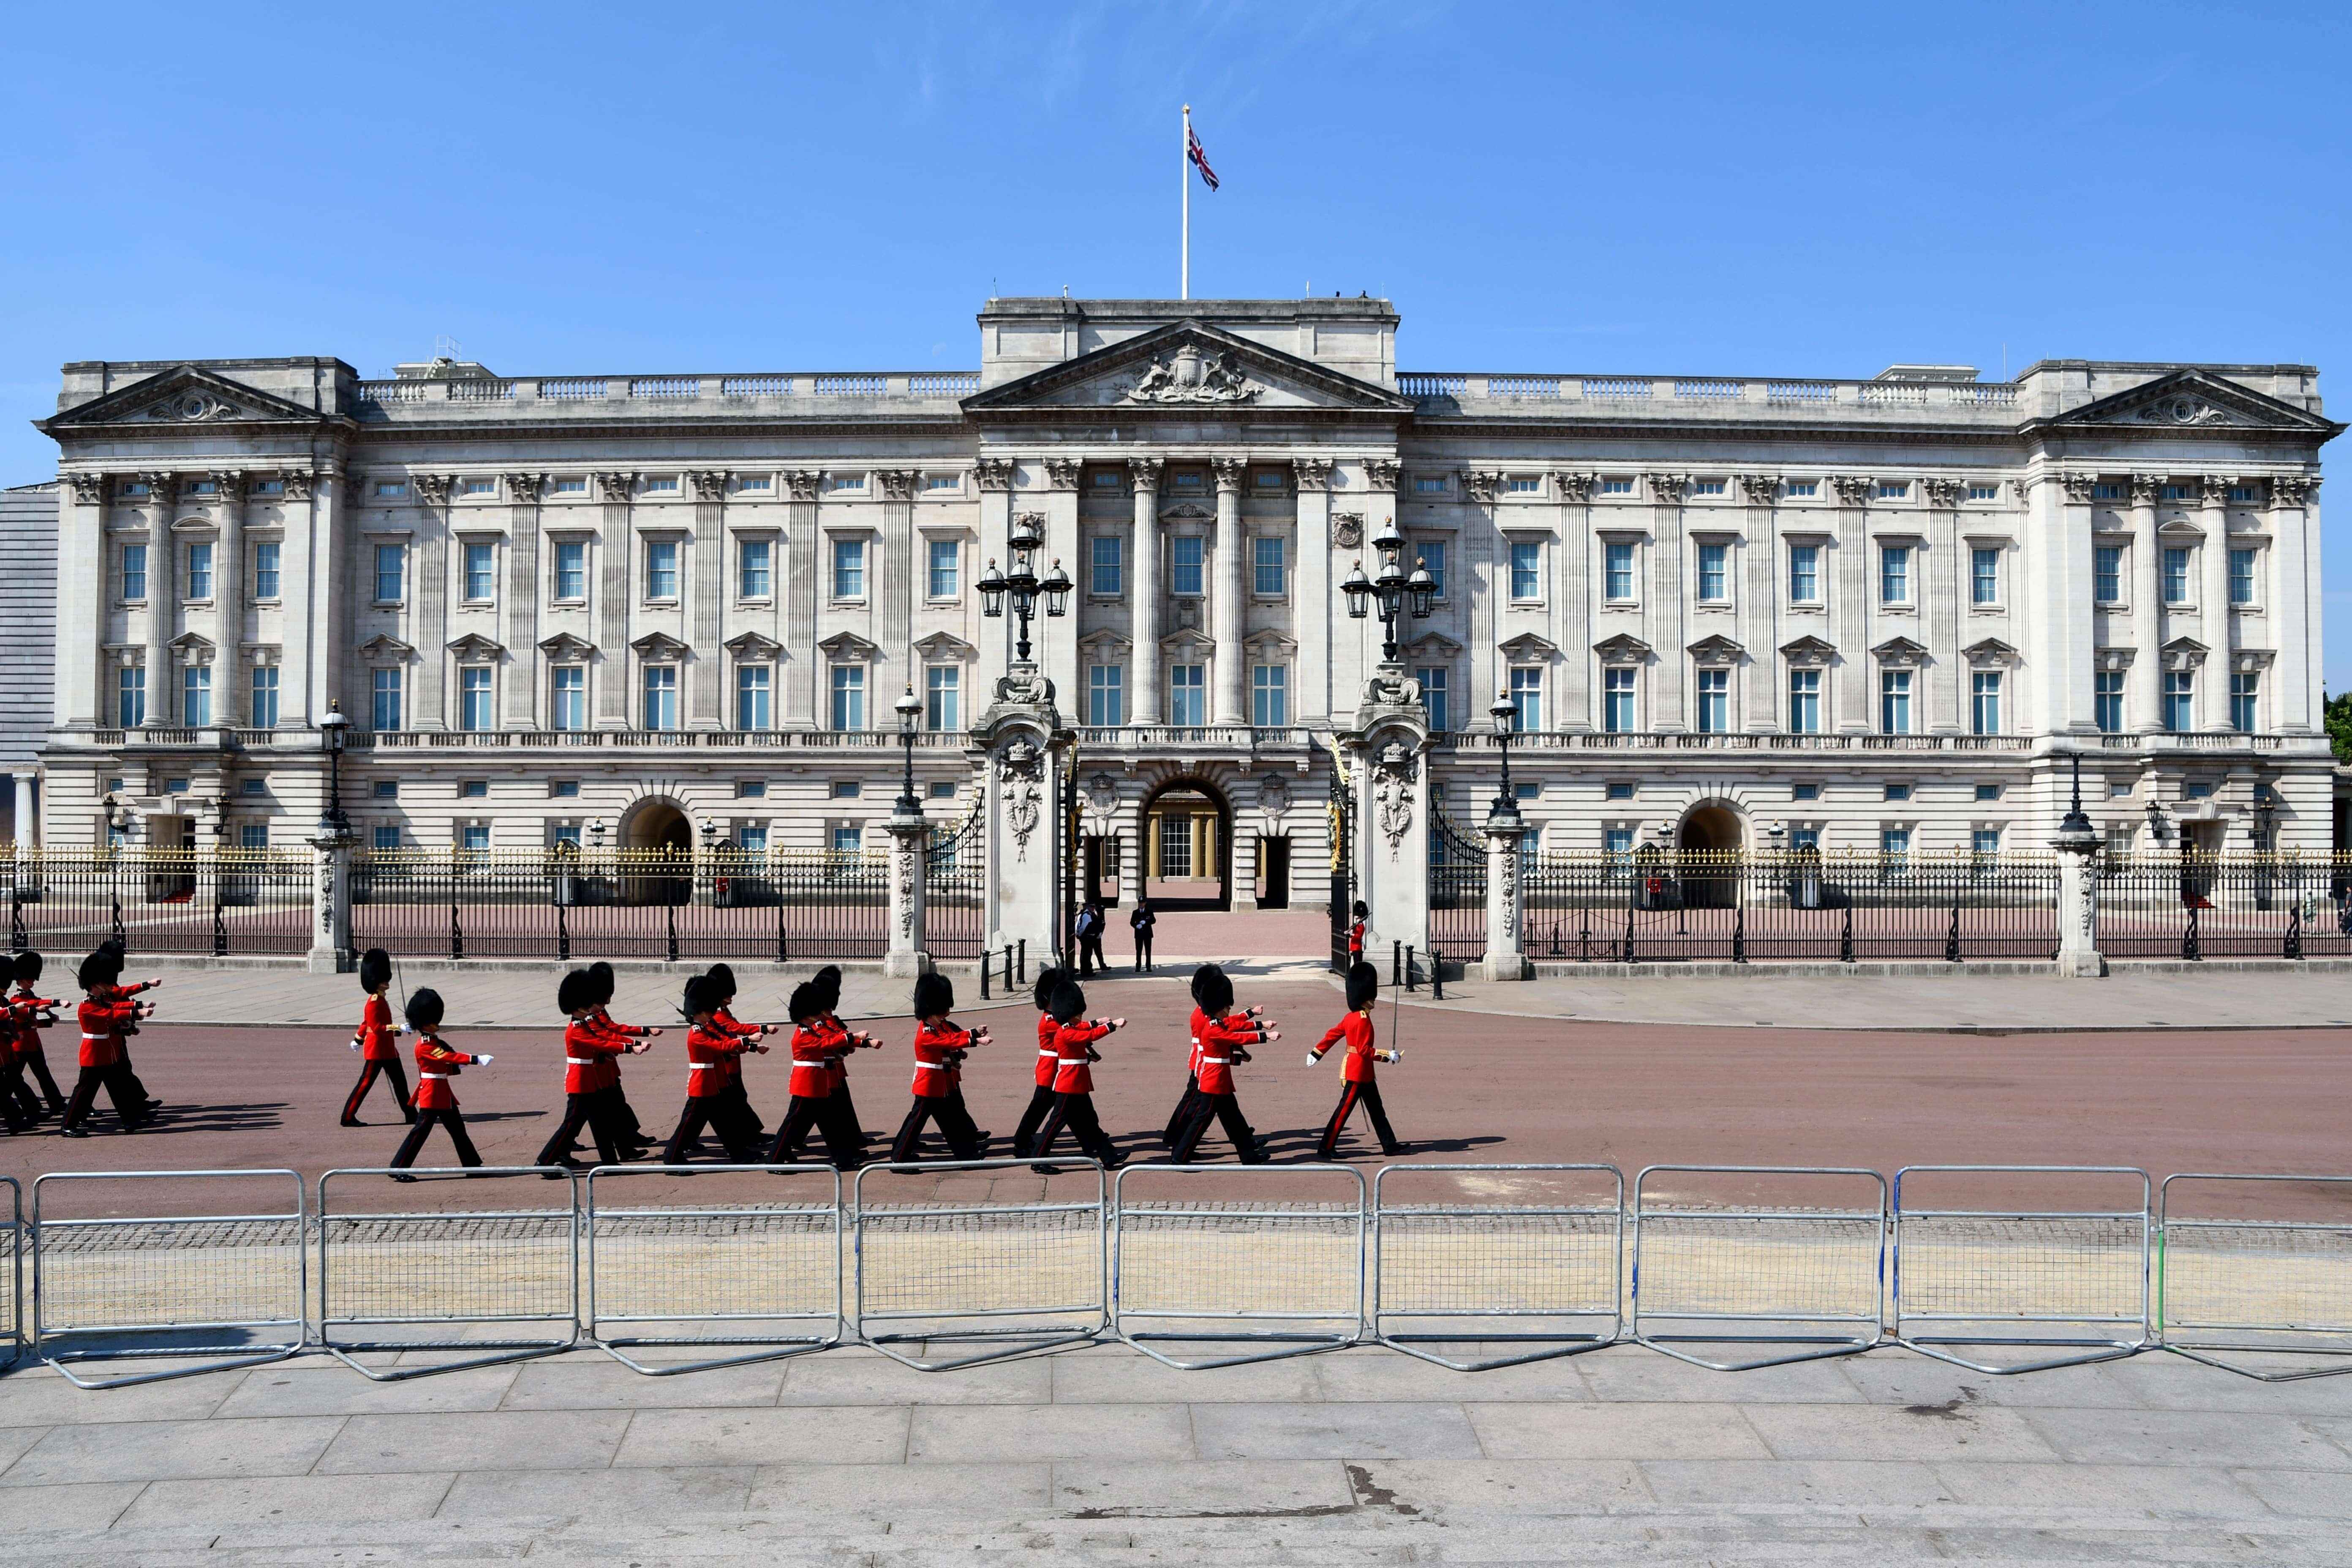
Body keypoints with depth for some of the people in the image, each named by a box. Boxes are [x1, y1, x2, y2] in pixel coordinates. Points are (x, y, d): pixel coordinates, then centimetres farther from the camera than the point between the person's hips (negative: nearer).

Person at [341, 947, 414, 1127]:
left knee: (400, 1082, 11)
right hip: (376, 1050, -10)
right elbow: (377, 1028, -24)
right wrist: (398, 1028, -28)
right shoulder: (374, 1003, -17)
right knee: (365, 1083, -3)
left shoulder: (381, 1001, 12)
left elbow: (367, 1023, 22)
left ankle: (411, 1115, 16)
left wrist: (358, 1039, 30)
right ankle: (348, 1117, 4)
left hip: (388, 1050, 10)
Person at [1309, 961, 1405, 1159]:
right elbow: (1364, 1050, -23)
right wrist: (1388, 1055, -18)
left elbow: (1333, 1035, 15)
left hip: (1364, 1074, 10)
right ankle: (1325, 1149, -1)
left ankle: (1390, 1145, 22)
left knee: (1376, 1109, 15)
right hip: (1358, 1073, -10)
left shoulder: (1351, 1017, 9)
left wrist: (1316, 1054, 22)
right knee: (1345, 1109, -5)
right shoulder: (1363, 1020, -20)